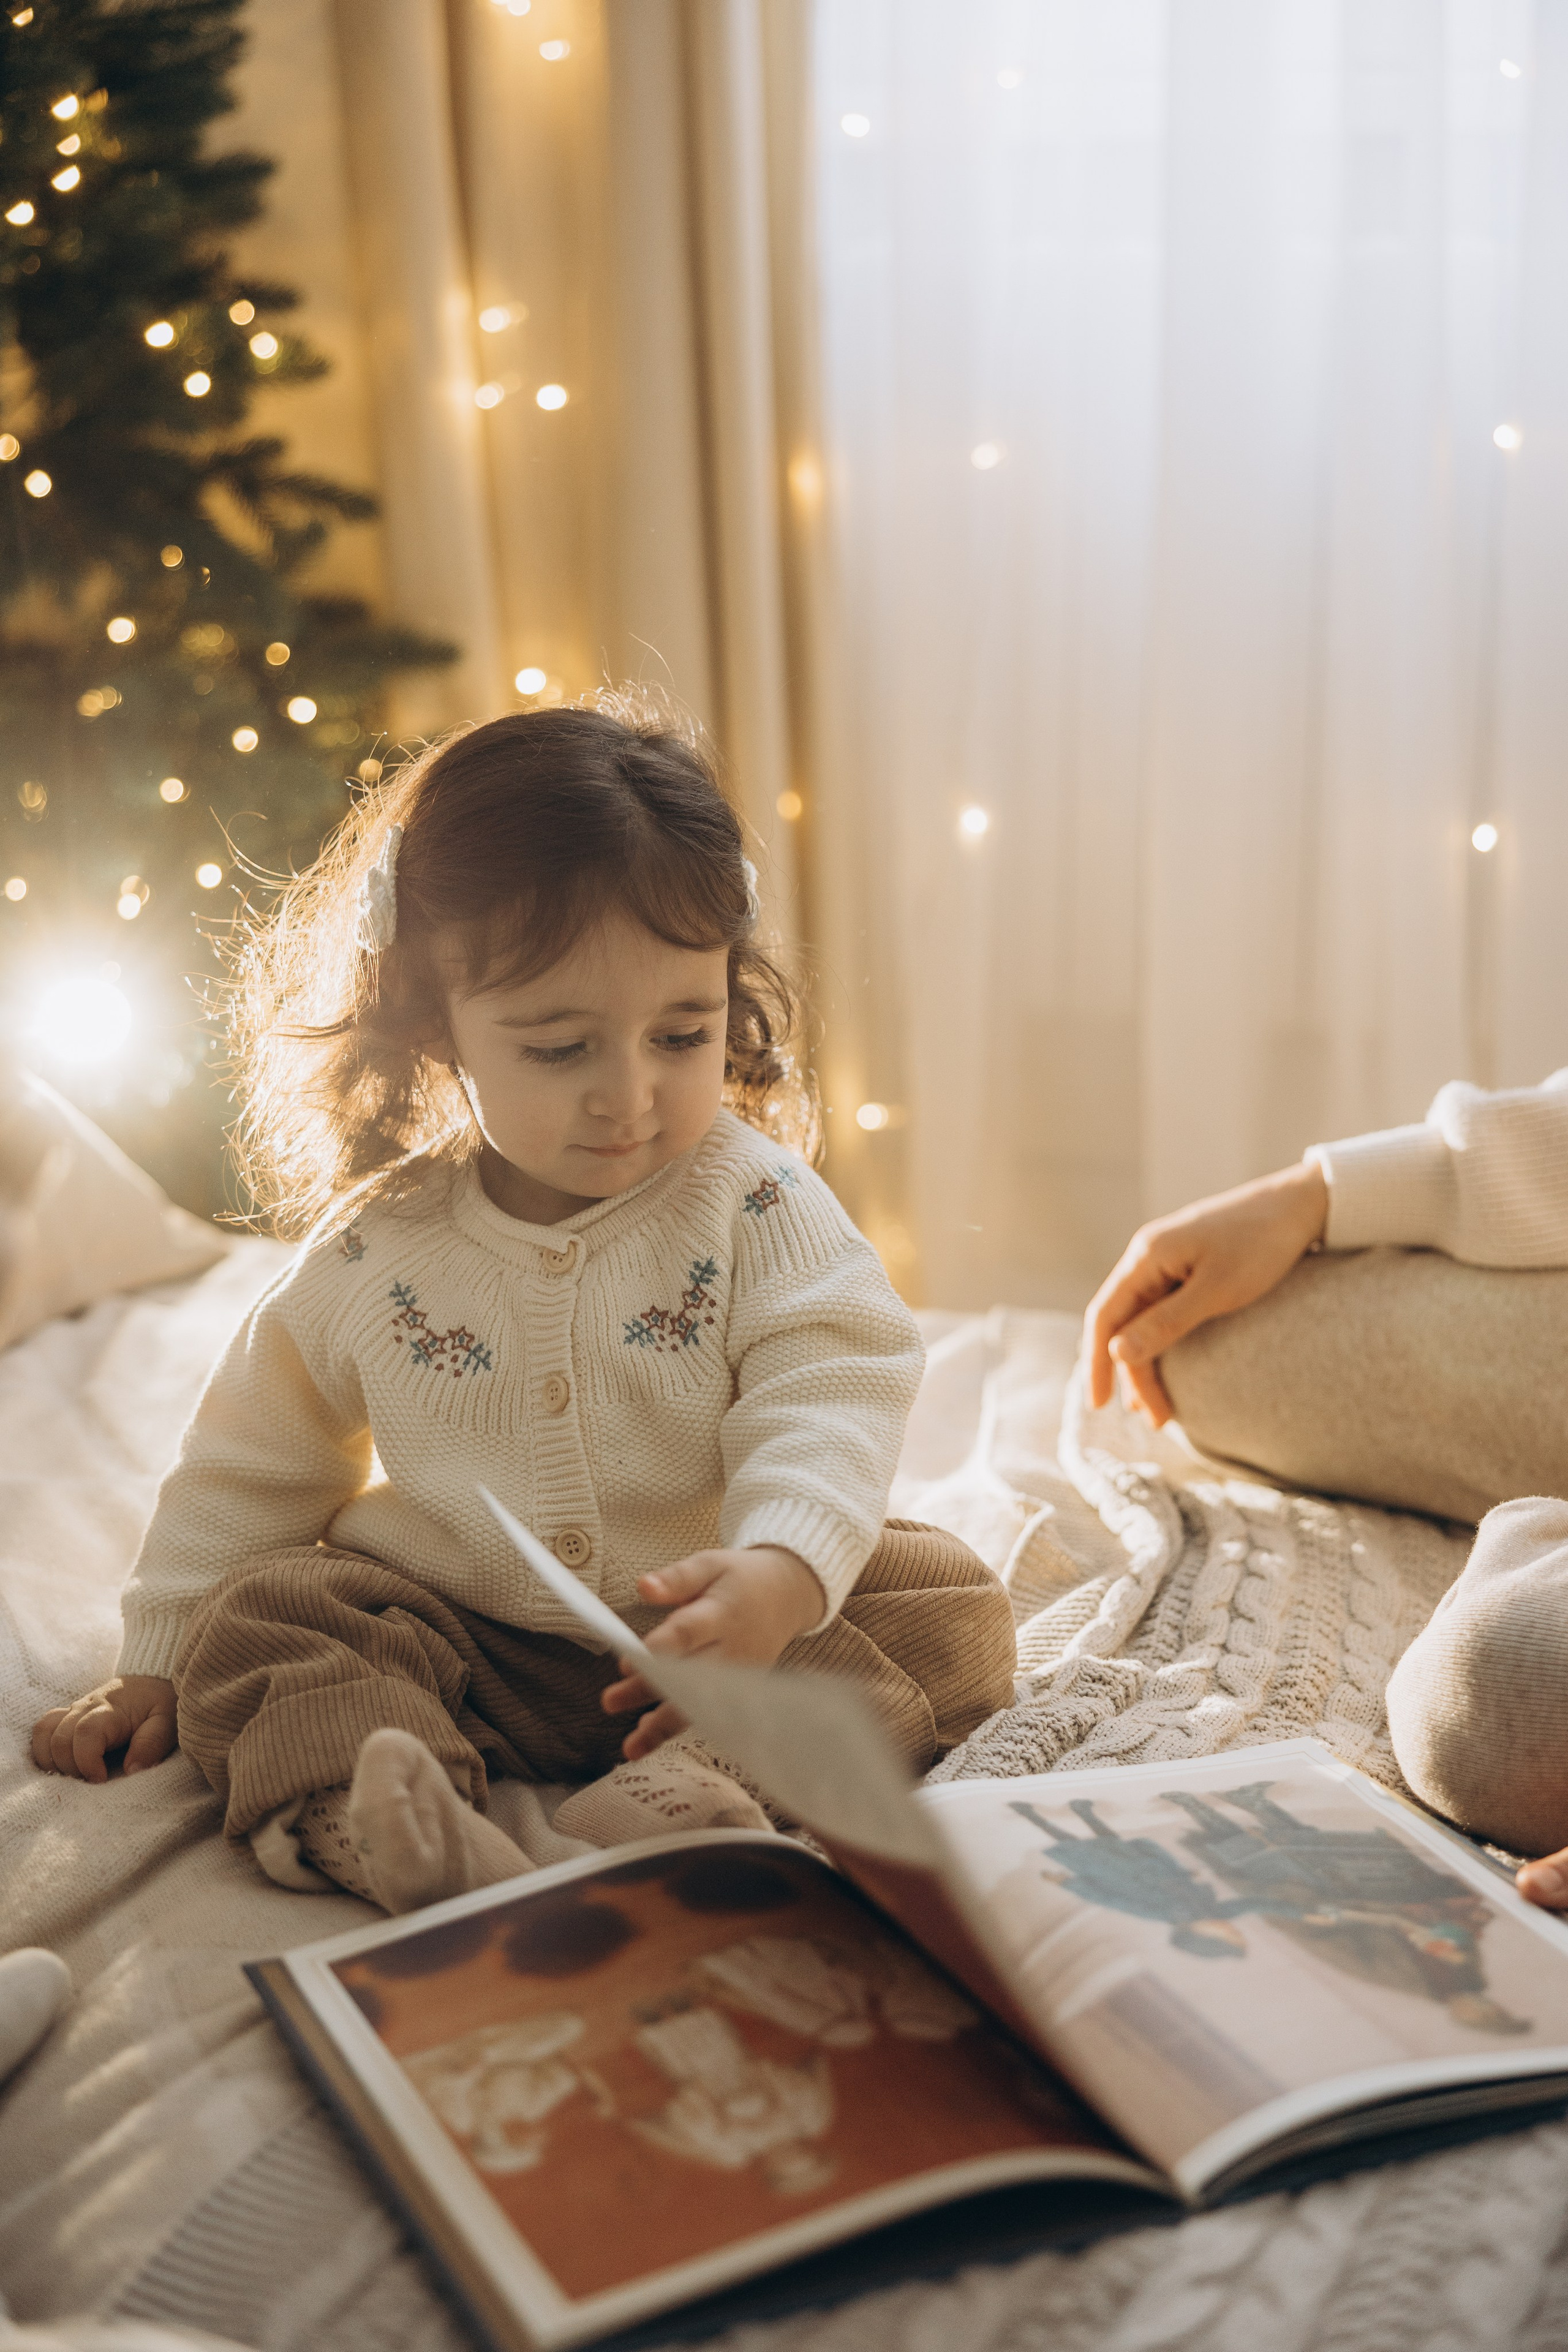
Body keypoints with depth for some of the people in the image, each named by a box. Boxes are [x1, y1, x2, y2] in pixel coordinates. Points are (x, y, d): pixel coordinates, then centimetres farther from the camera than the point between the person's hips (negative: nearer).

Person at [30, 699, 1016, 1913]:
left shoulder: (755, 1199, -8)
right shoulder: (379, 1248, -2)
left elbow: (829, 1397, -19)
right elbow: (255, 1459, 10)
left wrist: (784, 1568, -40)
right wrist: (155, 1665, 11)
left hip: (716, 1633, -1)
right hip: (456, 1645, 1)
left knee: (951, 1611, -20)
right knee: (257, 1618, -19)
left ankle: (687, 1791, -40)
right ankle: (407, 1838, -40)